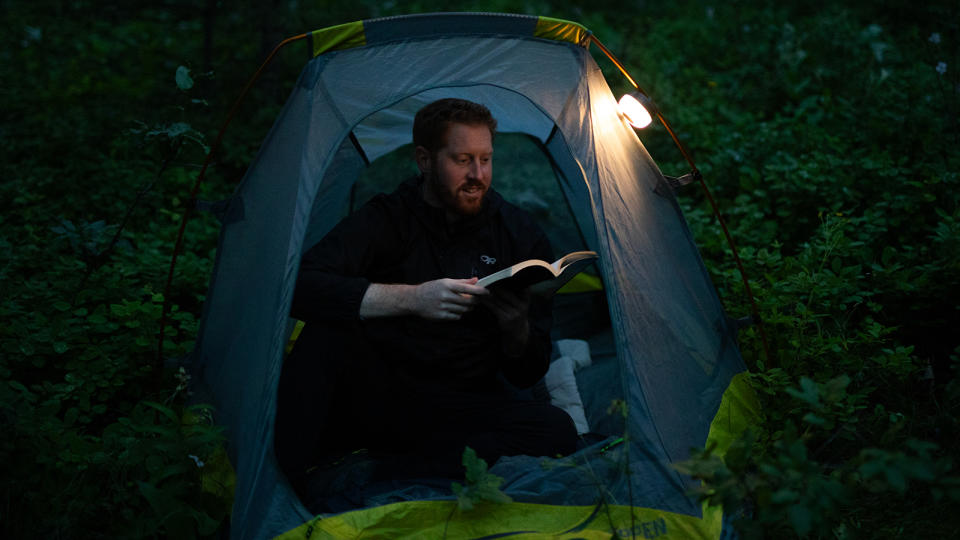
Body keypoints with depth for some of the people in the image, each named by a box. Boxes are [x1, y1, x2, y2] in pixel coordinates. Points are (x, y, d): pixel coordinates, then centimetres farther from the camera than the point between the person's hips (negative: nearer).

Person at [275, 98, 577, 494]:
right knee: (328, 329, -31)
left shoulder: (521, 236, 1)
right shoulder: (384, 219, -5)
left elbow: (526, 376, 1)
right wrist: (411, 298, -32)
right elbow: (300, 288, -24)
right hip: (374, 397, -2)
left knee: (557, 432, -27)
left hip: (462, 408, 2)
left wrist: (516, 326, -23)